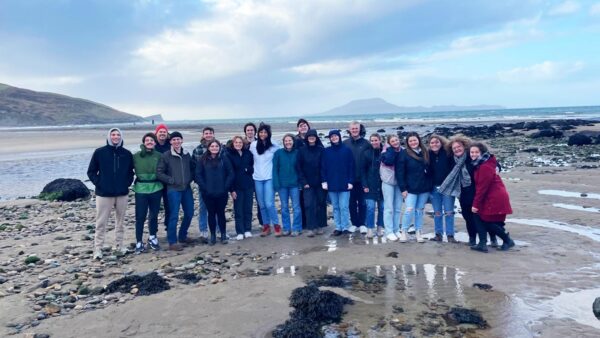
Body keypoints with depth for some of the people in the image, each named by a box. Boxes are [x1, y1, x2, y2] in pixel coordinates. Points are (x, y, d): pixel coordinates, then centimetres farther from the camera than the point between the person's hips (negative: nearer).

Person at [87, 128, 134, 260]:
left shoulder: (127, 154, 4)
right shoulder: (99, 152, -2)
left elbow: (131, 172, 14)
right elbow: (91, 171, 3)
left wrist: (127, 183, 0)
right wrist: (98, 183, -7)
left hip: (122, 193, 3)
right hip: (104, 193, -3)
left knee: (120, 221, 12)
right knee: (101, 223, -1)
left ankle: (119, 245, 23)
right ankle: (98, 249, 6)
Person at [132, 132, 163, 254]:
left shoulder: (159, 155, 1)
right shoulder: (136, 156, -2)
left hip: (156, 189, 2)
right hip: (141, 190, -2)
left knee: (154, 215, 13)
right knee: (140, 217, 1)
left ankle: (152, 238, 32)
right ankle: (139, 242, 11)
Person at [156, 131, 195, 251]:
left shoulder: (187, 155, 8)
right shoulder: (166, 156, -5)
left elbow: (194, 167, 20)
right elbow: (159, 173, -6)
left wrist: (190, 178, 5)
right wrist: (171, 180, -11)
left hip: (187, 189, 5)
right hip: (173, 190, -5)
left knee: (189, 213, 11)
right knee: (174, 216, -5)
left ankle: (182, 236, 30)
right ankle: (172, 242, 3)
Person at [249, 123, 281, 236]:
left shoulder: (274, 146, -5)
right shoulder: (253, 145, 0)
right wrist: (253, 169, 11)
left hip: (269, 178, -3)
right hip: (257, 178, 3)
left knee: (269, 204, -10)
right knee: (262, 205, 9)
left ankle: (276, 226, 6)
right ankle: (266, 226, 21)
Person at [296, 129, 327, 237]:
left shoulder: (321, 150, 1)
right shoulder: (301, 150, 1)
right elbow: (298, 167, -1)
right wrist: (303, 182, -8)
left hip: (320, 183, 1)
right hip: (308, 183, 0)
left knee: (321, 204, 5)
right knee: (309, 205, -5)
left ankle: (320, 226, 17)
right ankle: (311, 228, -1)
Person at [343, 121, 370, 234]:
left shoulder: (366, 143, -2)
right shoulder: (345, 143, 2)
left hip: (362, 178, -1)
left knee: (362, 202, 6)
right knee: (352, 202, 9)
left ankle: (362, 224, 16)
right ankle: (354, 223, 19)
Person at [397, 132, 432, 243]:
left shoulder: (425, 153, 7)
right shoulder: (404, 154, -6)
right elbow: (400, 173, -8)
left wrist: (430, 185, 6)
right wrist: (403, 188, -12)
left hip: (424, 188, 4)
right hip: (411, 188, -4)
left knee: (420, 211, 11)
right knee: (409, 210, -9)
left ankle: (419, 233, 19)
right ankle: (404, 232, 8)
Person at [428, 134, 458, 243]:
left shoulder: (448, 153, -7)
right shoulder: (428, 155, 2)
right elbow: (427, 171, 7)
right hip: (434, 187, 3)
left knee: (449, 212, 0)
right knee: (437, 212, 8)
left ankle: (450, 235, 5)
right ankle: (438, 234, 16)